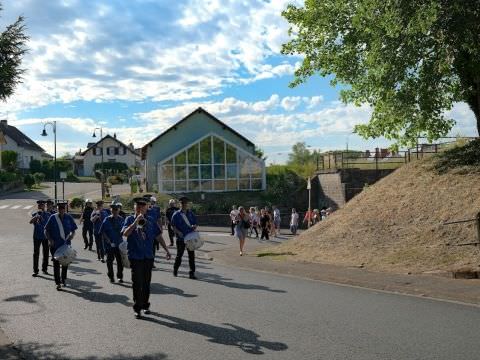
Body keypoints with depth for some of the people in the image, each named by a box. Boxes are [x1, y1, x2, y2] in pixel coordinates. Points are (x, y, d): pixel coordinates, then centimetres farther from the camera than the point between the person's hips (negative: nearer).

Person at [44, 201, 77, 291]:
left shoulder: (69, 218, 0)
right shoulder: (53, 218, -5)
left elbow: (73, 231, 7)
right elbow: (46, 231, -2)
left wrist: (71, 237, -13)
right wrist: (50, 239, -15)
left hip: (66, 244, 2)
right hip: (55, 245, -2)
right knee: (56, 263, -1)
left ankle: (64, 279, 35)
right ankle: (58, 283, 4)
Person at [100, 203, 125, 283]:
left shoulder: (121, 220, 4)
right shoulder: (107, 220, -5)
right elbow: (102, 232, -5)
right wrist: (108, 240, -12)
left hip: (119, 243, 2)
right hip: (109, 244, -2)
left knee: (120, 260, 3)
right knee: (110, 260, 6)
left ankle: (120, 276, 16)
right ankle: (111, 276, 20)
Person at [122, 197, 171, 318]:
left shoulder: (150, 221, 6)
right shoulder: (130, 219, -4)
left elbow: (158, 236, 10)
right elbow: (125, 233, -20)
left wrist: (166, 250, 9)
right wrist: (136, 221, -26)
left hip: (148, 257, 3)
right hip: (135, 257, -3)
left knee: (146, 283, 12)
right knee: (137, 283, -1)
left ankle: (145, 305, 26)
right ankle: (137, 308, 9)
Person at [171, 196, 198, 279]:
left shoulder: (191, 213, 7)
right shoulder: (176, 214, -2)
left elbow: (195, 223, 12)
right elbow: (173, 226, -2)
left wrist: (194, 226, -11)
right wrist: (178, 232, -18)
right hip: (180, 238, -2)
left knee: (191, 255, 1)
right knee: (179, 255, 9)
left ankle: (192, 273, 7)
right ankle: (175, 270, 31)